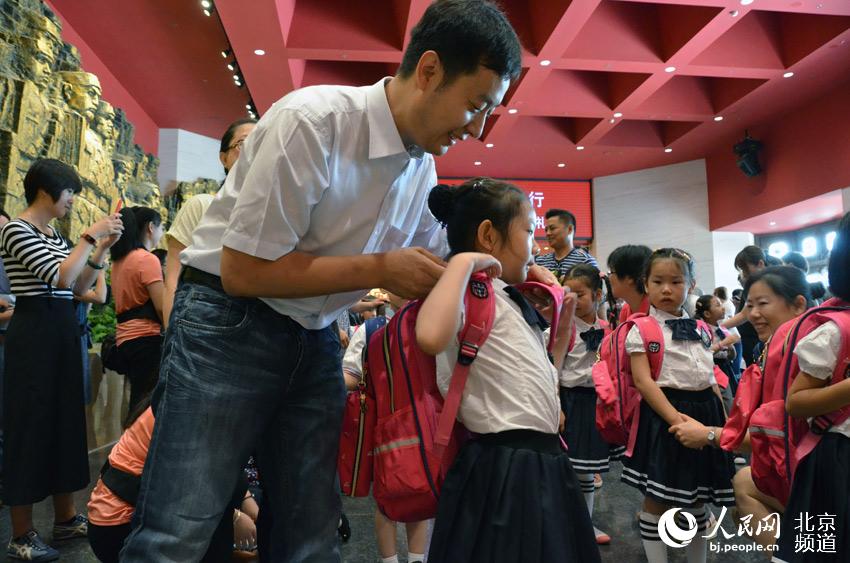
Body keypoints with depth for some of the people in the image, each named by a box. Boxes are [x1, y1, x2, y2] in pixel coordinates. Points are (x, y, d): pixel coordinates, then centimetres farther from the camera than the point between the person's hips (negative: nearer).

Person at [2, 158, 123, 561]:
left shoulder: (55, 235, 15)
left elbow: (79, 287, 14)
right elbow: (61, 277, -21)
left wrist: (102, 248, 6)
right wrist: (91, 235, -14)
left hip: (64, 331, 8)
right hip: (34, 332, -8)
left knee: (65, 421, 11)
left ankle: (65, 518, 23)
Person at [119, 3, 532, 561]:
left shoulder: (424, 168, 3)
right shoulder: (313, 120, -20)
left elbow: (432, 266, 16)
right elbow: (242, 272, -21)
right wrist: (381, 269, -20)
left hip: (316, 337, 6)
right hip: (228, 322, -6)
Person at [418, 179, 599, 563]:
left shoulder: (508, 300, 13)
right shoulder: (469, 292, -14)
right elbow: (431, 338, -40)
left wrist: (564, 328, 17)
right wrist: (464, 262, -28)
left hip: (541, 462, 10)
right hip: (505, 469, -9)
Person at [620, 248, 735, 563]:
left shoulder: (700, 329, 12)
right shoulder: (642, 329, -8)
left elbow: (711, 377, 18)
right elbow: (643, 381, -15)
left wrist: (723, 419, 9)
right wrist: (675, 418, -24)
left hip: (705, 413, 6)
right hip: (664, 416, -6)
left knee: (698, 499, 18)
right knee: (657, 501, 2)